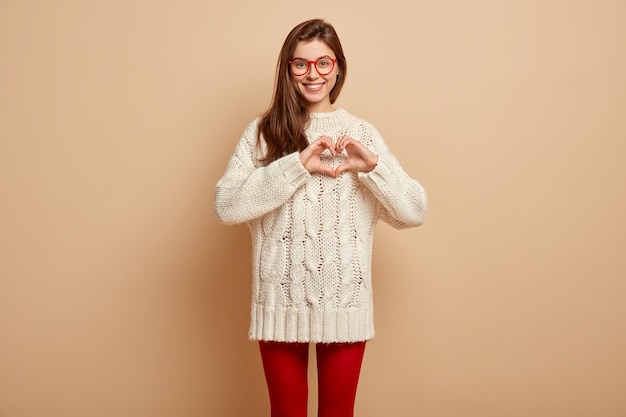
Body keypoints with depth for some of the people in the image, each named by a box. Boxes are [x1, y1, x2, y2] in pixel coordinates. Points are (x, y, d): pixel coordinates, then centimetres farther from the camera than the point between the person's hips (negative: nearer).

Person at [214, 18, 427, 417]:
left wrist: (372, 165, -18)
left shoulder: (362, 133, 3)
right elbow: (226, 206, -14)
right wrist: (297, 165, -21)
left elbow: (415, 212, -2)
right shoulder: (262, 132, -1)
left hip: (346, 302, 1)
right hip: (281, 301, 0)